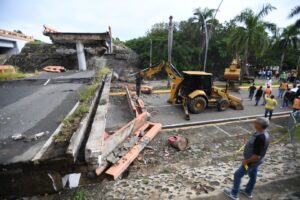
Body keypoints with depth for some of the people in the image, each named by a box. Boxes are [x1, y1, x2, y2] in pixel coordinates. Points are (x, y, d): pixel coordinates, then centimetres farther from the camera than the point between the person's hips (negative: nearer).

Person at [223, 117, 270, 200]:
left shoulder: (260, 137, -35)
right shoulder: (265, 134, -4)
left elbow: (257, 155, -31)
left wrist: (246, 161, -19)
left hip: (252, 162, -9)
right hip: (256, 161, 9)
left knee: (237, 175, 7)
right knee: (253, 176, 25)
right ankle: (248, 192, 47)